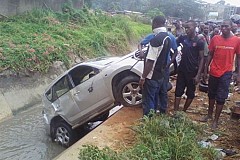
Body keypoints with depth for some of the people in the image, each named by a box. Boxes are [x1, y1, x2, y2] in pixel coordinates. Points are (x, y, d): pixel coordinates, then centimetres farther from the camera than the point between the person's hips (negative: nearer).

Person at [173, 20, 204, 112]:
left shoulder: (199, 42, -9)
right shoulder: (182, 38, 2)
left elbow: (201, 59, -8)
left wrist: (198, 75, -13)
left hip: (193, 71, -3)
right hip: (182, 70, 3)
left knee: (190, 94, 8)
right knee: (178, 92, 2)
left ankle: (183, 111, 24)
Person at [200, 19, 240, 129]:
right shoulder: (215, 38, -2)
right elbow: (210, 55, 5)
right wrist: (206, 69, 3)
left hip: (226, 73, -2)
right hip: (213, 72, 2)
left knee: (221, 97, 3)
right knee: (211, 94, 16)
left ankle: (216, 120, 15)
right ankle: (209, 114, 33)